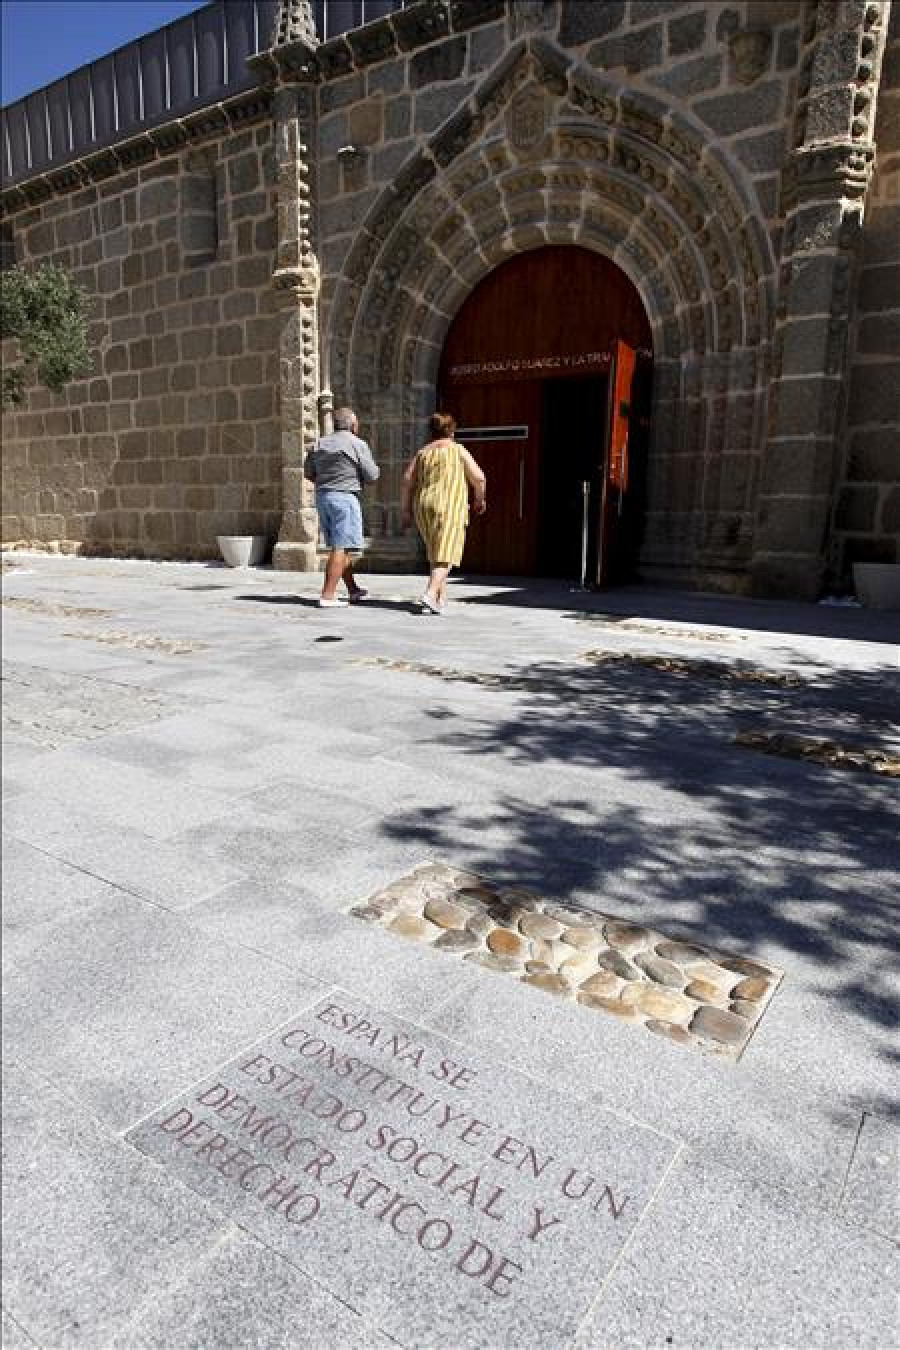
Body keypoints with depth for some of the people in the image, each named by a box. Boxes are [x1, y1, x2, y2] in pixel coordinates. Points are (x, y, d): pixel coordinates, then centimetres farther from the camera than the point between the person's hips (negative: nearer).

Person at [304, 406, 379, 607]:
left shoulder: (319, 443, 11)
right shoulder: (357, 444, -7)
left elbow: (308, 472, 15)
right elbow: (371, 476, -6)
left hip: (322, 496, 7)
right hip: (345, 497, -7)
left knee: (341, 546, 15)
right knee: (341, 548, -7)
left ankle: (353, 590, 24)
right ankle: (327, 595, -12)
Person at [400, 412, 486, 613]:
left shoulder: (423, 452, 14)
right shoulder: (458, 450, 5)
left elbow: (407, 480, 5)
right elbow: (479, 479, -1)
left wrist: (405, 510, 8)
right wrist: (480, 499, 16)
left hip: (424, 506, 5)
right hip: (450, 507, -5)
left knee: (435, 554, 19)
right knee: (444, 557, -8)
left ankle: (441, 596, 22)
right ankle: (430, 595, -24)